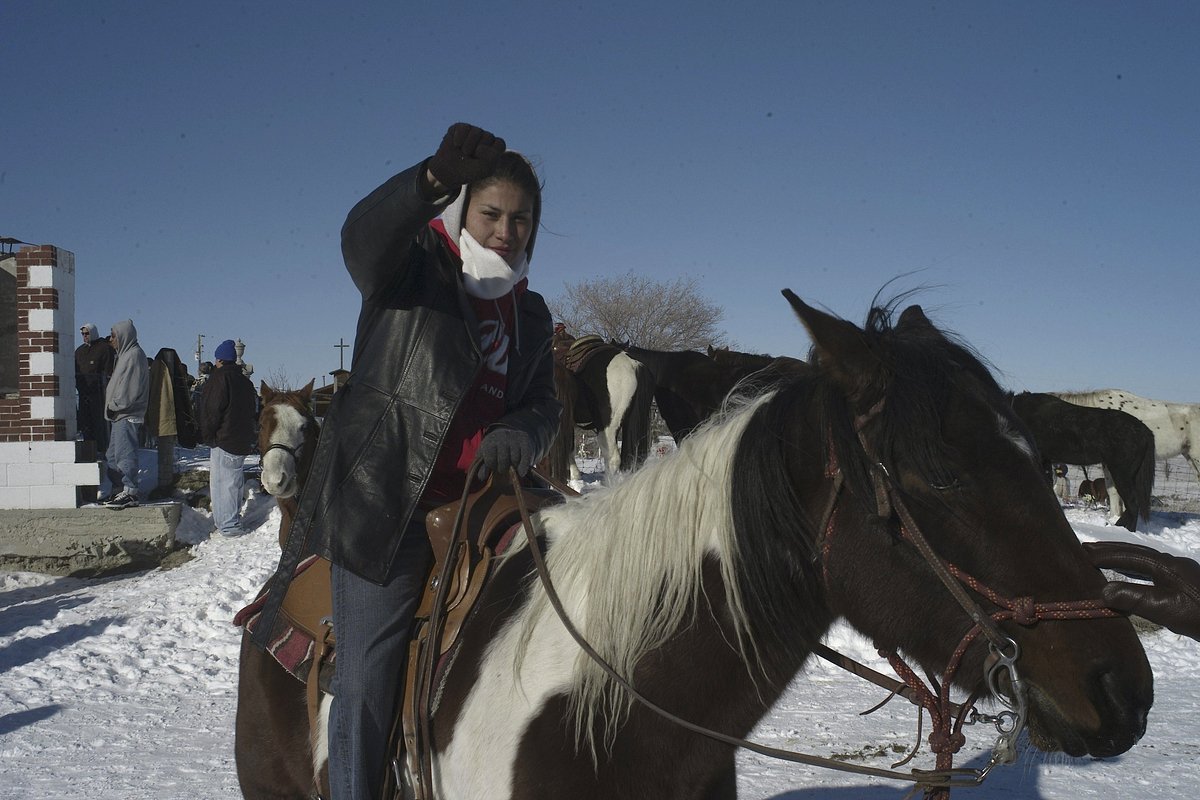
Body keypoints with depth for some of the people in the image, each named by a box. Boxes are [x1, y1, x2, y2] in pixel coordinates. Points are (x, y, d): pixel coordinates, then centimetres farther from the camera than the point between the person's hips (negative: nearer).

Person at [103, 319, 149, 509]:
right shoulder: (125, 354, 19)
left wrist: (114, 405, -12)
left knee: (125, 454, -9)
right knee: (112, 456, 14)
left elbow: (130, 388, -18)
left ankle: (129, 492, -7)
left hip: (127, 416, -11)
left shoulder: (134, 355, -12)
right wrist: (112, 406, 12)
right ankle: (119, 490, 19)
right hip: (120, 415, 11)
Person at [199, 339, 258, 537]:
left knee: (221, 481, -5)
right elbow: (255, 411, 18)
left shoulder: (219, 378, -10)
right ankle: (232, 522, 23)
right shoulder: (245, 381, 14)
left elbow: (212, 411, -15)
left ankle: (228, 525, -7)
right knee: (234, 481, 16)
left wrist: (207, 435, -3)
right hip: (243, 441, 8)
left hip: (224, 440, -8)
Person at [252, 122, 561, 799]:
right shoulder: (414, 267, 1)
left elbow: (544, 404, 14)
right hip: (386, 501, -5)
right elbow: (364, 235, -22)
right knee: (368, 682, -5)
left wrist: (519, 434, -12)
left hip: (479, 504, 5)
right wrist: (437, 177, -41)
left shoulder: (531, 313, 18)